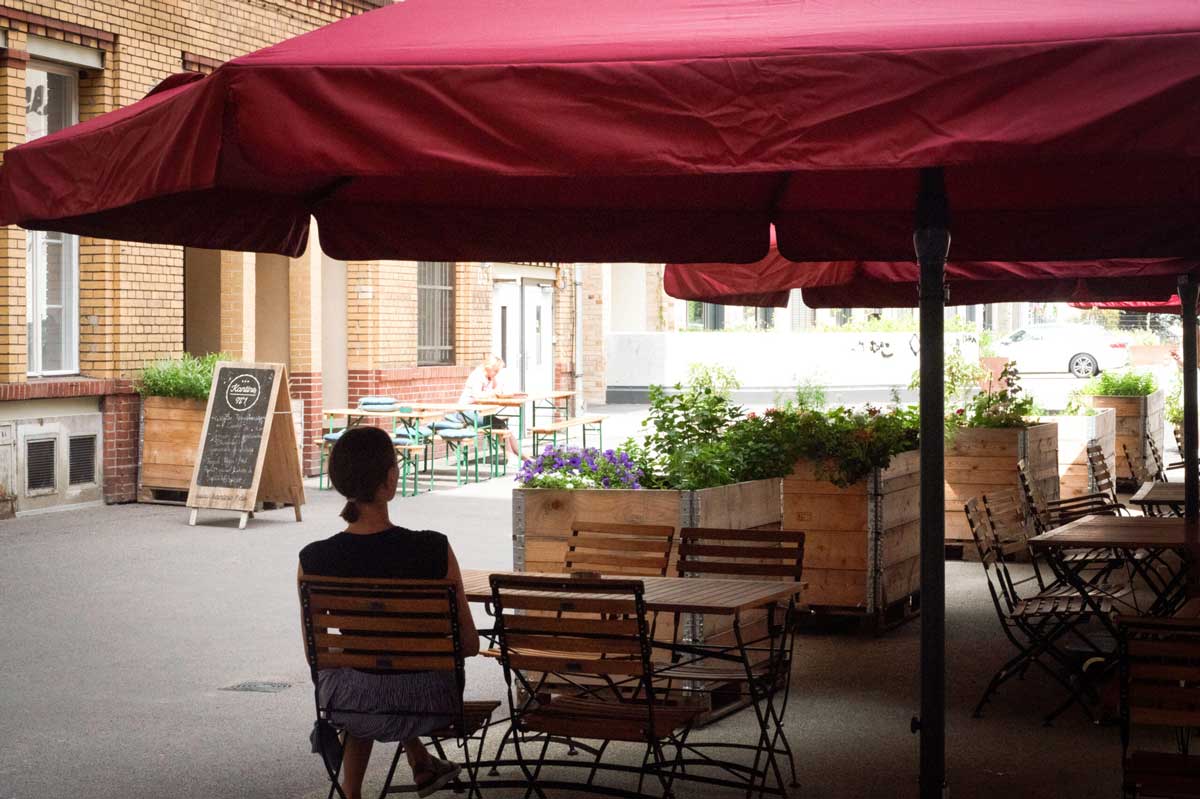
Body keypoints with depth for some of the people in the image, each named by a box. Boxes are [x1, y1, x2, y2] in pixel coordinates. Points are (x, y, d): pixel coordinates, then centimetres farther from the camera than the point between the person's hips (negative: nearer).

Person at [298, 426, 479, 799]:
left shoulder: (313, 559, -16)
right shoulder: (434, 550, -21)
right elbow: (470, 645, -11)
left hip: (350, 702, 1)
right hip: (429, 701, -1)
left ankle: (420, 762, 46)